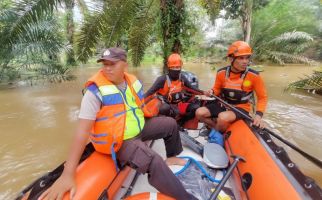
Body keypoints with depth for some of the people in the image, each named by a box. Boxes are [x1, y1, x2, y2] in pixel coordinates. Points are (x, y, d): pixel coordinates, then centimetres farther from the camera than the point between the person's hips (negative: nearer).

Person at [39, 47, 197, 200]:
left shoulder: (133, 82, -2)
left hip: (139, 128, 8)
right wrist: (68, 174, -30)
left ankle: (171, 157, 36)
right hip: (120, 141, -7)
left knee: (170, 123, 14)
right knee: (155, 164, -27)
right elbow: (83, 130, -27)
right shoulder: (96, 91, -21)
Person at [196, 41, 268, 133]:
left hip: (241, 108, -3)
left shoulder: (254, 76, -14)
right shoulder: (221, 73, -8)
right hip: (223, 105, 4)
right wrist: (211, 92, -16)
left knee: (223, 117, -34)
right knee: (199, 113, -14)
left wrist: (259, 114, -18)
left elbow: (262, 97, -3)